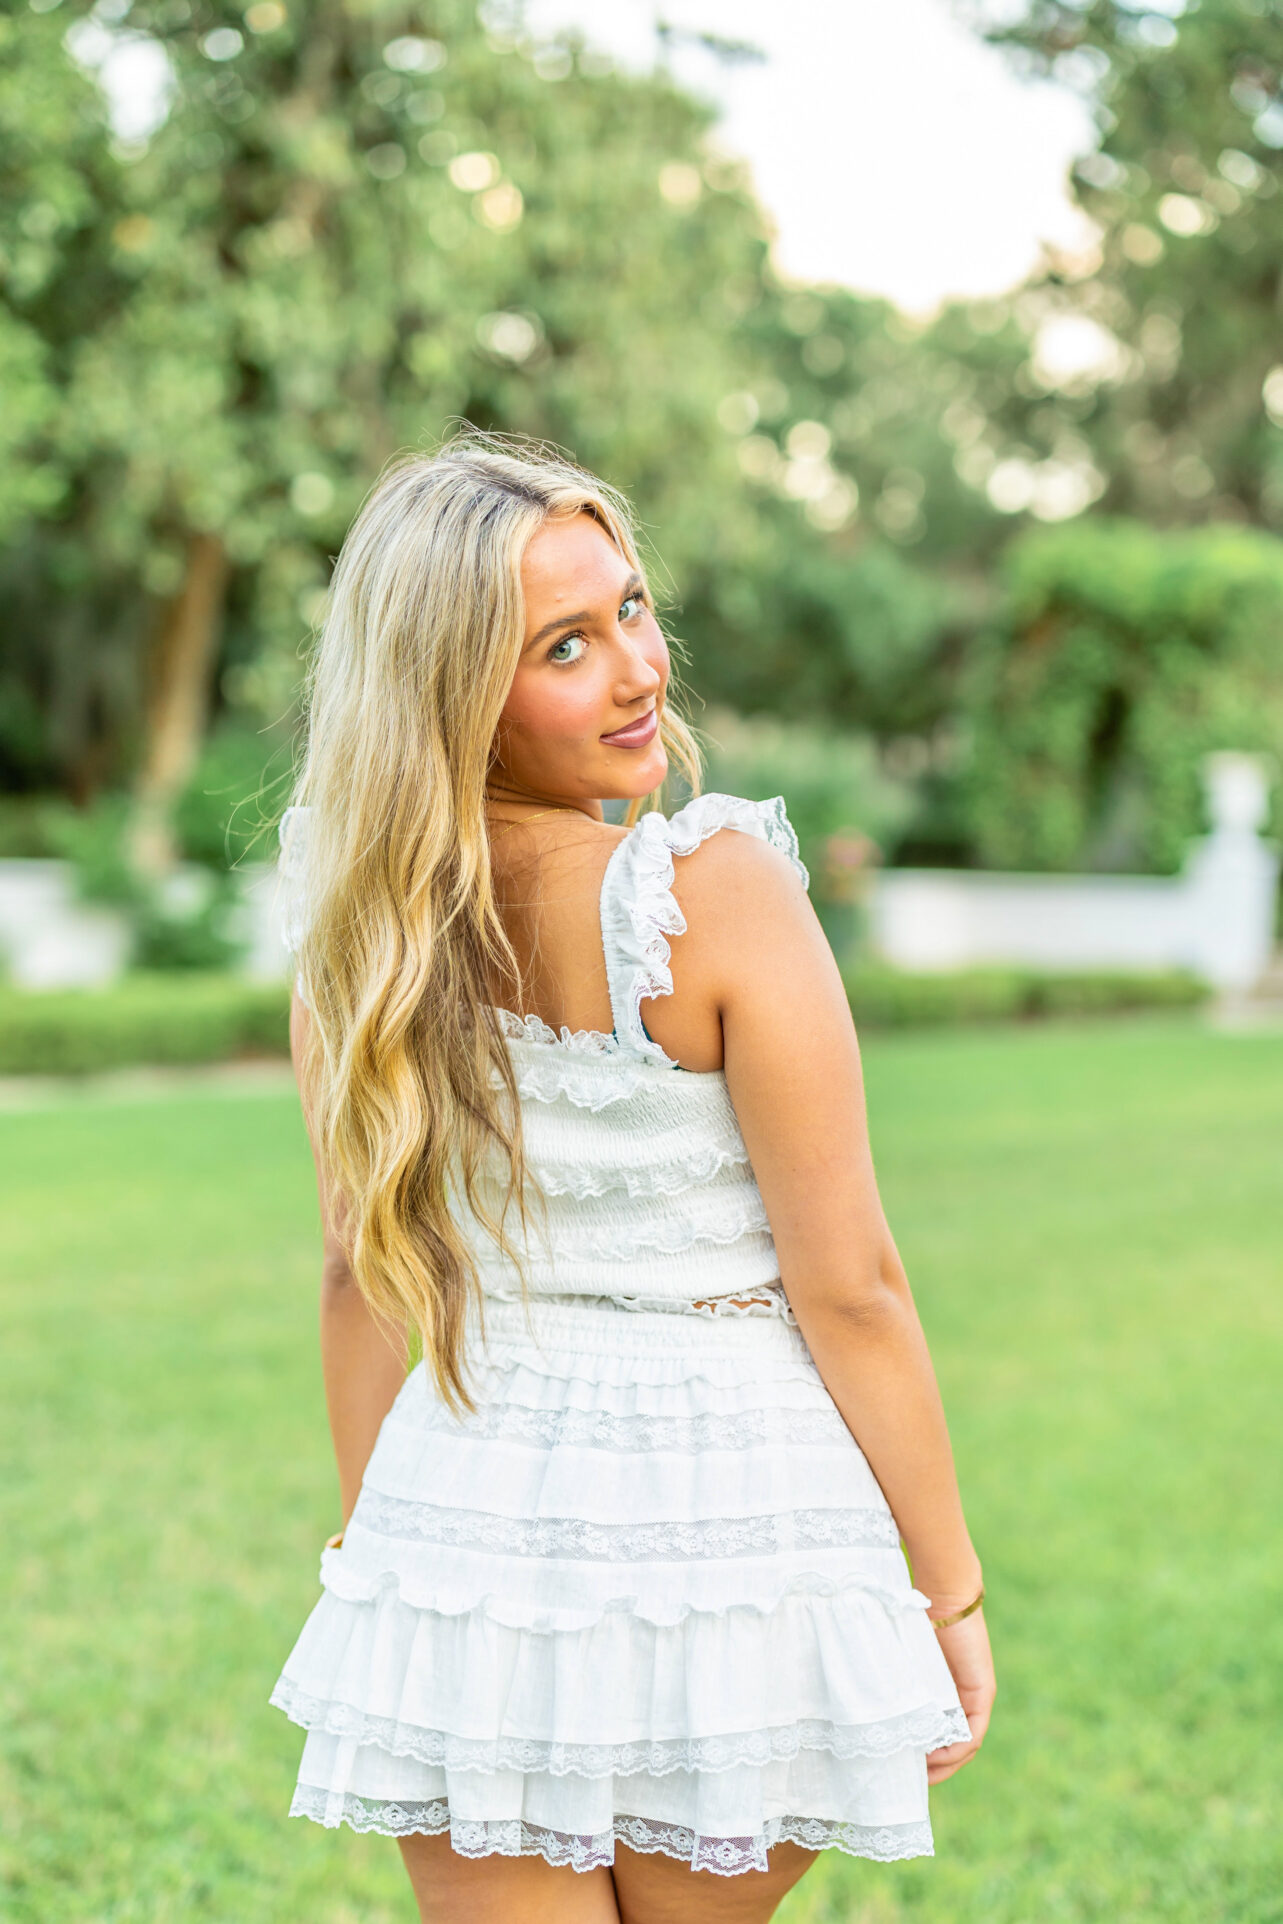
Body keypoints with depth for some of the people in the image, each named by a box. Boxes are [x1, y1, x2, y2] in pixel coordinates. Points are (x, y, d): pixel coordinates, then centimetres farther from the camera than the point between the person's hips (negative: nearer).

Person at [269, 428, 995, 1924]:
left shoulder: (363, 931, -2)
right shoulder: (718, 886, -17)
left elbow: (361, 1280, 7)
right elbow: (848, 1284, -14)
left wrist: (378, 1549, 20)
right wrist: (950, 1586, -4)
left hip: (470, 1517, 3)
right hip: (735, 1520, -3)